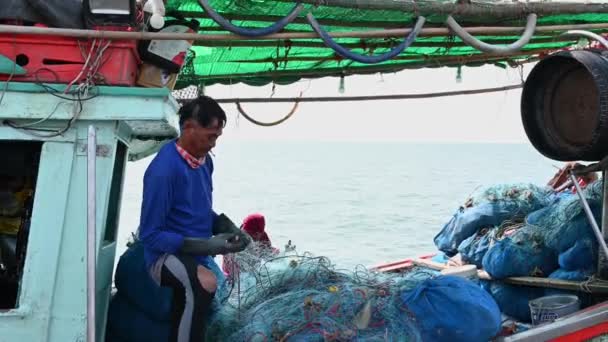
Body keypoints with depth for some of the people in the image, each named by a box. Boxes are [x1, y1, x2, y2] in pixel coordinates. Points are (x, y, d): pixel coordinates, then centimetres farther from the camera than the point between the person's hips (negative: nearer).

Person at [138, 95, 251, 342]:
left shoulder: (205, 161, 3)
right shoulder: (163, 170, -21)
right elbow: (150, 235, -18)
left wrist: (227, 227, -3)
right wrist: (206, 246, -23)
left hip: (197, 255, 9)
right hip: (166, 256, -9)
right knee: (204, 282, -33)